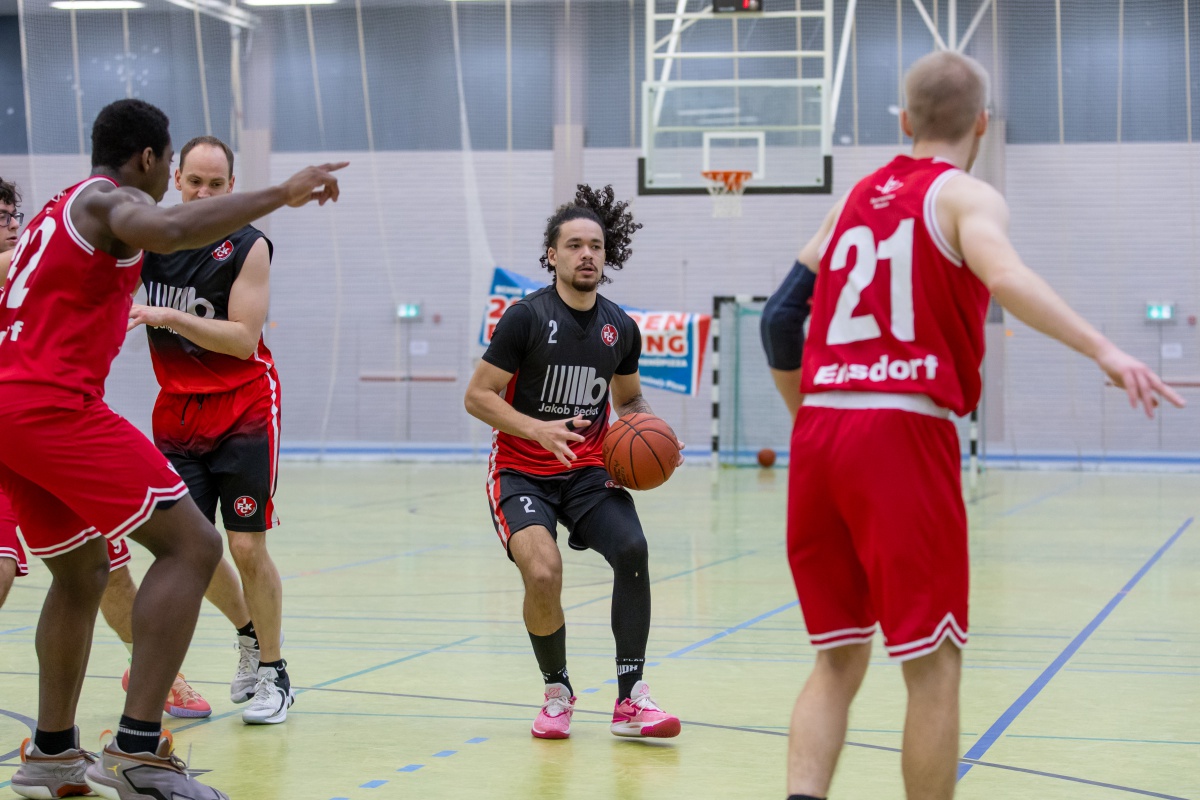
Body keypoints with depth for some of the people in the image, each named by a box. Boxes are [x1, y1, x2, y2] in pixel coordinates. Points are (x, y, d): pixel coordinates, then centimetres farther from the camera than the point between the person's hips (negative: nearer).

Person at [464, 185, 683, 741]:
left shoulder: (620, 328, 4)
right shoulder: (527, 317, -11)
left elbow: (629, 400, 21)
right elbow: (477, 396, -10)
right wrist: (537, 428, -25)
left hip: (589, 469, 4)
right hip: (523, 470, -4)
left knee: (632, 549, -22)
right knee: (543, 573, -25)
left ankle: (630, 700, -14)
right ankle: (557, 693, 2)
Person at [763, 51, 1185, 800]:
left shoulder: (857, 197, 20)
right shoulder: (965, 196, 2)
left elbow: (780, 320, 23)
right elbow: (1002, 274, -20)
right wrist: (1104, 350, -31)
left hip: (818, 433, 6)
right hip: (902, 433, -6)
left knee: (838, 660, 13)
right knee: (933, 665, 2)